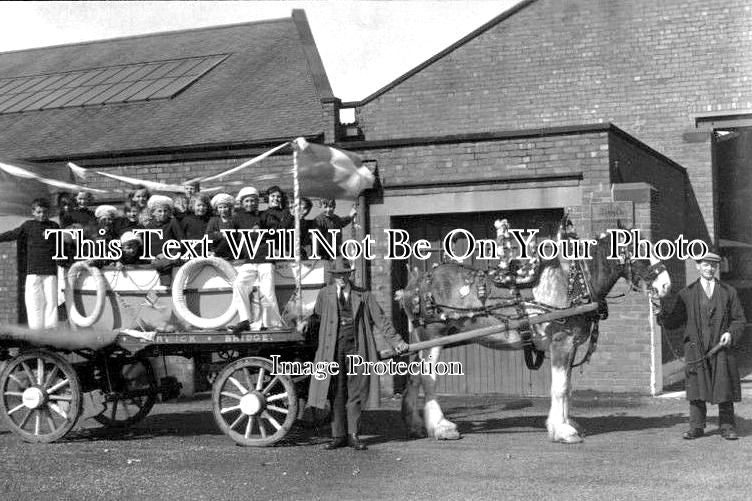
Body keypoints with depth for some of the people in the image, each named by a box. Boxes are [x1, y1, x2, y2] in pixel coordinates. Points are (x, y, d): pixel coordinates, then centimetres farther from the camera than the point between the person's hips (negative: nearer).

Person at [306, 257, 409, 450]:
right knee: (337, 393, 2)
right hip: (333, 348, 0)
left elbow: (380, 319, 7)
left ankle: (353, 435, 7)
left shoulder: (363, 295, 9)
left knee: (355, 392, 0)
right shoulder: (325, 294, 10)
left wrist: (396, 341, 0)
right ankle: (338, 436, 8)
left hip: (356, 348, 0)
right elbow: (316, 319, 14)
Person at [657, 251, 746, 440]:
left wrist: (731, 333, -9)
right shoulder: (687, 293, 10)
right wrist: (662, 315, -11)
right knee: (696, 389, 1)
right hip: (696, 349, 0)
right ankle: (696, 427, 9)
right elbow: (675, 321, 8)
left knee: (724, 389, 2)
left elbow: (739, 319, 10)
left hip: (721, 348, 0)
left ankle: (727, 427, 11)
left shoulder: (729, 292, 11)